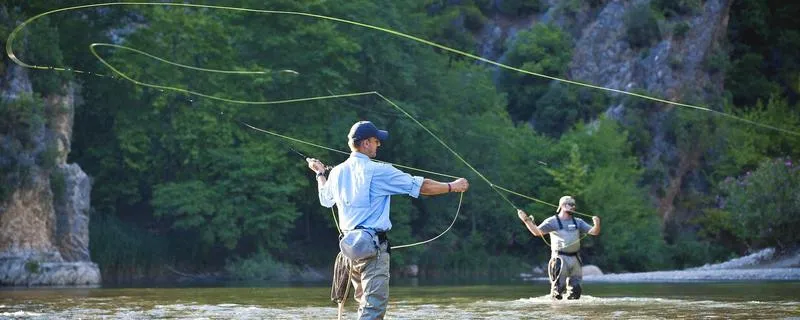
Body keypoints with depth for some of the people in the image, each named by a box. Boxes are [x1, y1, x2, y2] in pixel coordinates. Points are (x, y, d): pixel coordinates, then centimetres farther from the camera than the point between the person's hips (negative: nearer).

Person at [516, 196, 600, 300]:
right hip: (560, 259, -4)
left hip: (575, 259, 4)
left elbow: (594, 232, 9)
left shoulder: (578, 222, 15)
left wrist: (597, 224, -14)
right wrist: (526, 220, -21)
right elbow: (537, 232, -8)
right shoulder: (553, 221, 2)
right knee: (559, 287, -9)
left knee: (575, 289, 7)